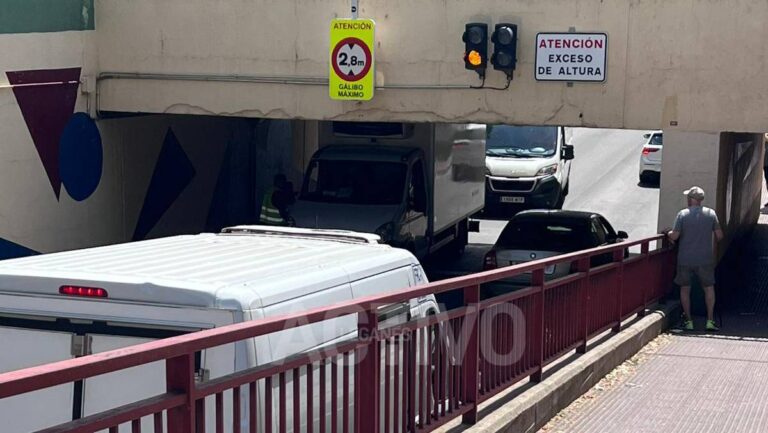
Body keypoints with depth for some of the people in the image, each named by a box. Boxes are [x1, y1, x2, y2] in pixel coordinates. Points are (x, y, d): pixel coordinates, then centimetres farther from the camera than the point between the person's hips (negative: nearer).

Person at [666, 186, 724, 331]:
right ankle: (710, 320, 8)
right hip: (705, 259, 1)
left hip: (685, 259, -1)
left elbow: (675, 236, -10)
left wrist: (668, 233, 12)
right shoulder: (711, 213, -3)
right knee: (708, 288, 13)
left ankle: (688, 321, 11)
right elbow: (719, 236, -1)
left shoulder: (682, 214, -9)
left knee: (685, 289, 11)